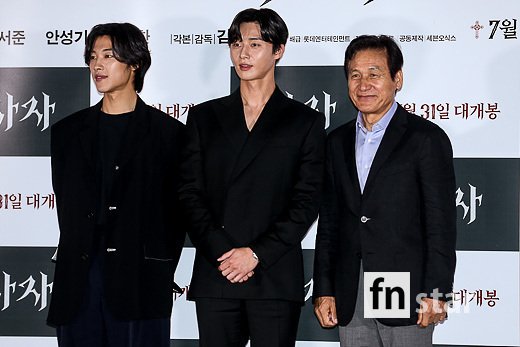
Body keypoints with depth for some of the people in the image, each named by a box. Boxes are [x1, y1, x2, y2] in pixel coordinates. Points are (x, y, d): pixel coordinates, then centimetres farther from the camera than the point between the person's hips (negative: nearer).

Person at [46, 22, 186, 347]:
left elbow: (175, 210, 3)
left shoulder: (168, 133, 4)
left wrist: (161, 272, -3)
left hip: (138, 284, -3)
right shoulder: (68, 132, 15)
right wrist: (78, 260, 6)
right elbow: (66, 206, 16)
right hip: (78, 281, 3)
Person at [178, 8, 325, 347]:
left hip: (276, 278, -2)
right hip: (215, 277, 2)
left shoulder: (305, 121, 7)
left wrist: (257, 253, -11)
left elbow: (307, 200, -1)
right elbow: (190, 193, 6)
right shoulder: (204, 117, 13)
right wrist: (222, 253, -8)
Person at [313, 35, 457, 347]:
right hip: (349, 301, 5)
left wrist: (435, 294, -13)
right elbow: (329, 223, 14)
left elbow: (441, 224, -7)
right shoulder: (338, 142, 14)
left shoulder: (426, 138, -3)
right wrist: (324, 290, 8)